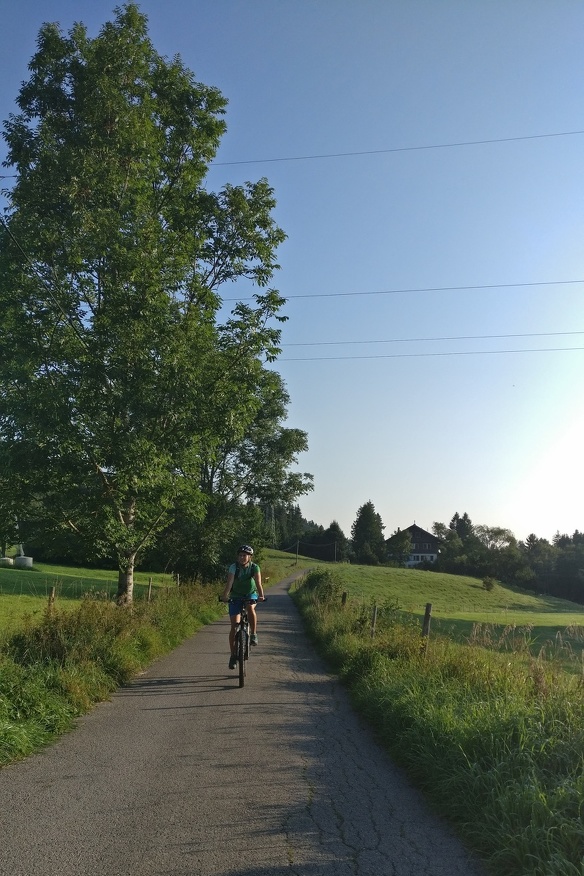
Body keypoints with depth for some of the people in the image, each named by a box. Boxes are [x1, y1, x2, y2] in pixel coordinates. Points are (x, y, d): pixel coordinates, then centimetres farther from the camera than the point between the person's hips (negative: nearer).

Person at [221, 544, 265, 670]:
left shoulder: (255, 568, -17)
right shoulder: (234, 567, -19)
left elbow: (258, 583, -29)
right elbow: (229, 582, -32)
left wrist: (261, 596, -47)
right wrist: (225, 596, -48)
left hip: (250, 594, 0)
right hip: (235, 596, 0)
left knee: (251, 608, -35)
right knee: (234, 626, -7)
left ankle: (253, 634, -13)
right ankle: (233, 655, 5)